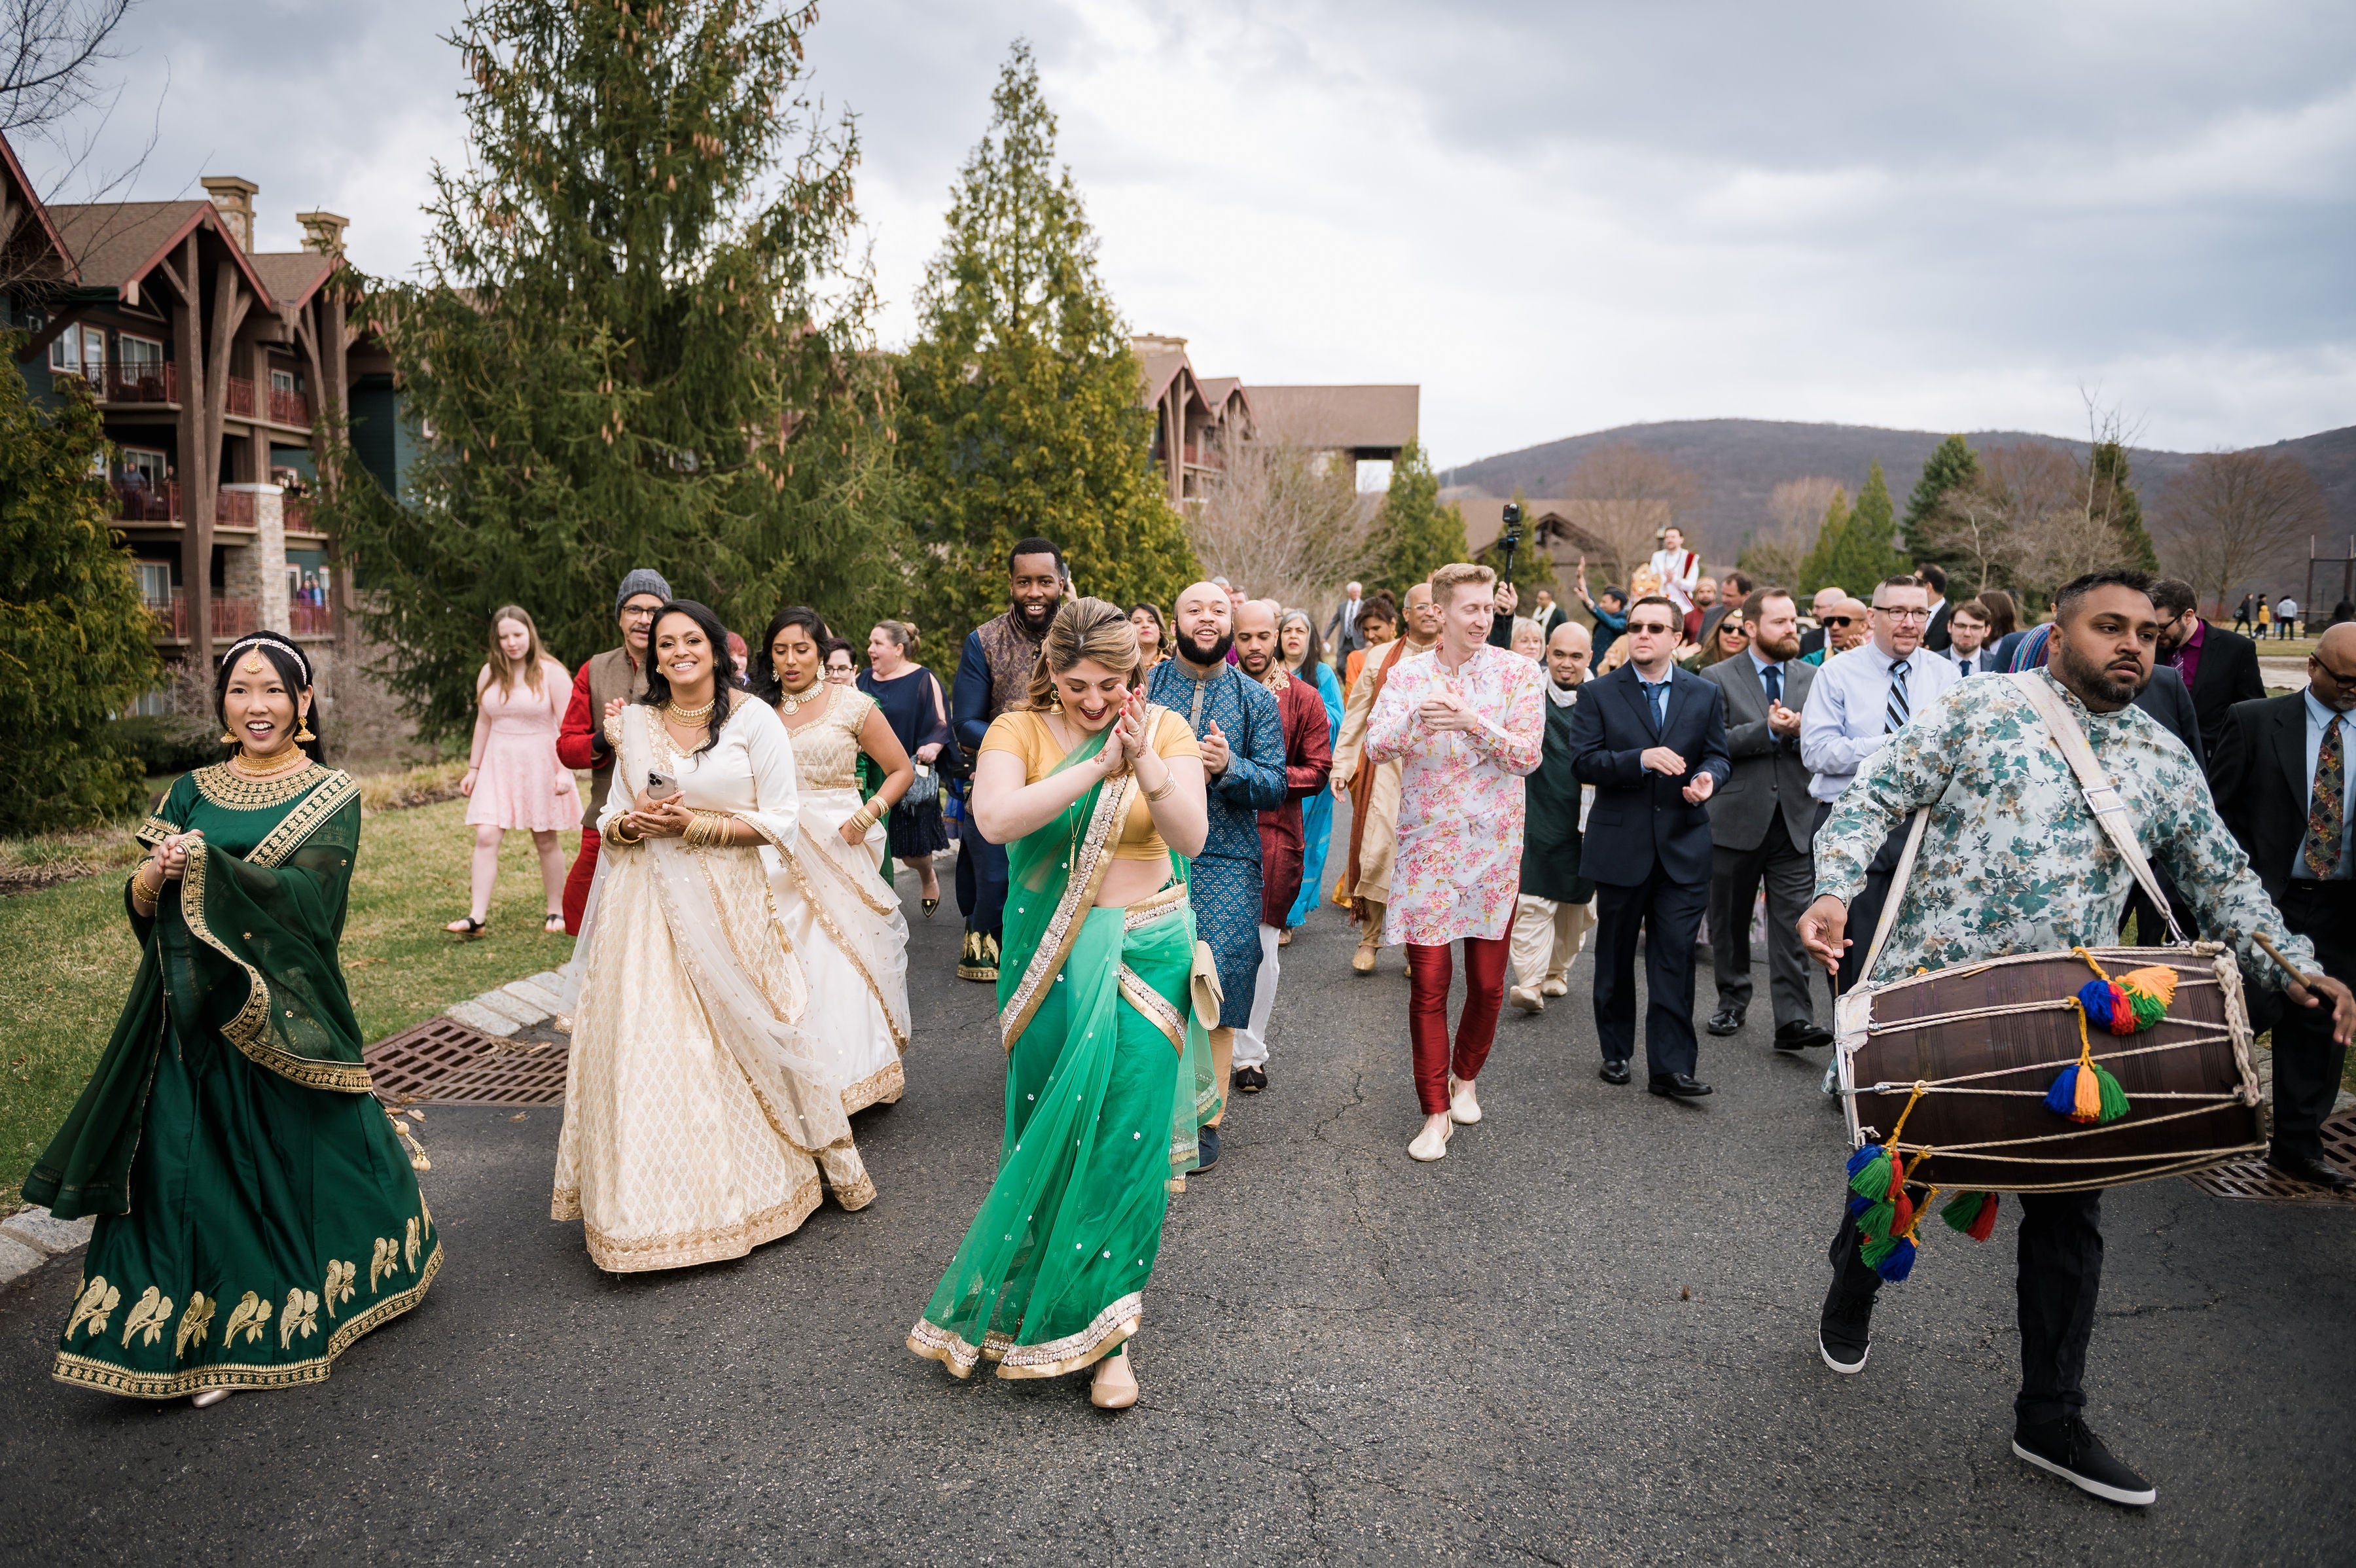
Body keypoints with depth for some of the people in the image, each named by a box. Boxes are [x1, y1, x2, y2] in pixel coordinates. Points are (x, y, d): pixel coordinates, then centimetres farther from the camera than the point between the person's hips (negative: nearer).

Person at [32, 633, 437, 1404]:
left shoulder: (331, 796, -2)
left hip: (285, 1009, -3)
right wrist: (151, 877, -17)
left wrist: (203, 865, -26)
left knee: (292, 1157, 4)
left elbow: (304, 894, -17)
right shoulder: (193, 791, 10)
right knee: (189, 1162, 2)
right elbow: (140, 905, 5)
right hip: (194, 1008, 3)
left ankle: (290, 1316, 24)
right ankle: (203, 1337, 13)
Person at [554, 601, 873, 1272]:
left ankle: (744, 1183, 19)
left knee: (734, 1040, 1)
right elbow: (611, 816, 17)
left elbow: (780, 819, -6)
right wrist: (632, 823, -6)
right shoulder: (635, 723, 10)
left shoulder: (753, 718, -2)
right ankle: (657, 1199, 11)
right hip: (646, 906, 3)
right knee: (647, 1044, 0)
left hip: (728, 901, -3)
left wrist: (692, 825, -14)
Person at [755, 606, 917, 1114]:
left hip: (838, 850, -3)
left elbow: (902, 770, 2)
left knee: (844, 961, -3)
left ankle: (855, 1071, 11)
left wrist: (865, 817, -10)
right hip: (778, 854, 3)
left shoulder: (852, 704, -1)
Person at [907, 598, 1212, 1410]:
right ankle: (1037, 1300, 32)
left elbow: (1191, 838, -15)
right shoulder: (1018, 731, -6)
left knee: (1128, 1134, -3)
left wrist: (1145, 764, -30)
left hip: (1147, 953, 0)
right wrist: (1098, 767, -30)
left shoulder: (1165, 729, -3)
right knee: (1052, 1125, 8)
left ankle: (1104, 1327, 11)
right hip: (1053, 960, 0)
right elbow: (996, 818, -25)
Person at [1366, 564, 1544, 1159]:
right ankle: (1436, 1113, 9)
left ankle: (1465, 1077, 35)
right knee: (1428, 983, -2)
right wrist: (1417, 718, -28)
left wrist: (1472, 722, -23)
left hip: (1493, 846, 0)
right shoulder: (1407, 674, 3)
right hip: (1427, 847, 0)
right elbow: (1375, 745, -9)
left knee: (1488, 983, 8)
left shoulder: (1518, 673, 0)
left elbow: (1529, 755, -9)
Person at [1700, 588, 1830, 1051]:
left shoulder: (1812, 679, 10)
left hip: (1796, 821, 1)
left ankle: (1794, 1020, -6)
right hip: (1736, 820, -1)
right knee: (1729, 921, 11)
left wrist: (1800, 730, -14)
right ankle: (1732, 1002, 28)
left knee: (1793, 924, -6)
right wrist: (1769, 729, -19)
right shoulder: (1718, 678, 0)